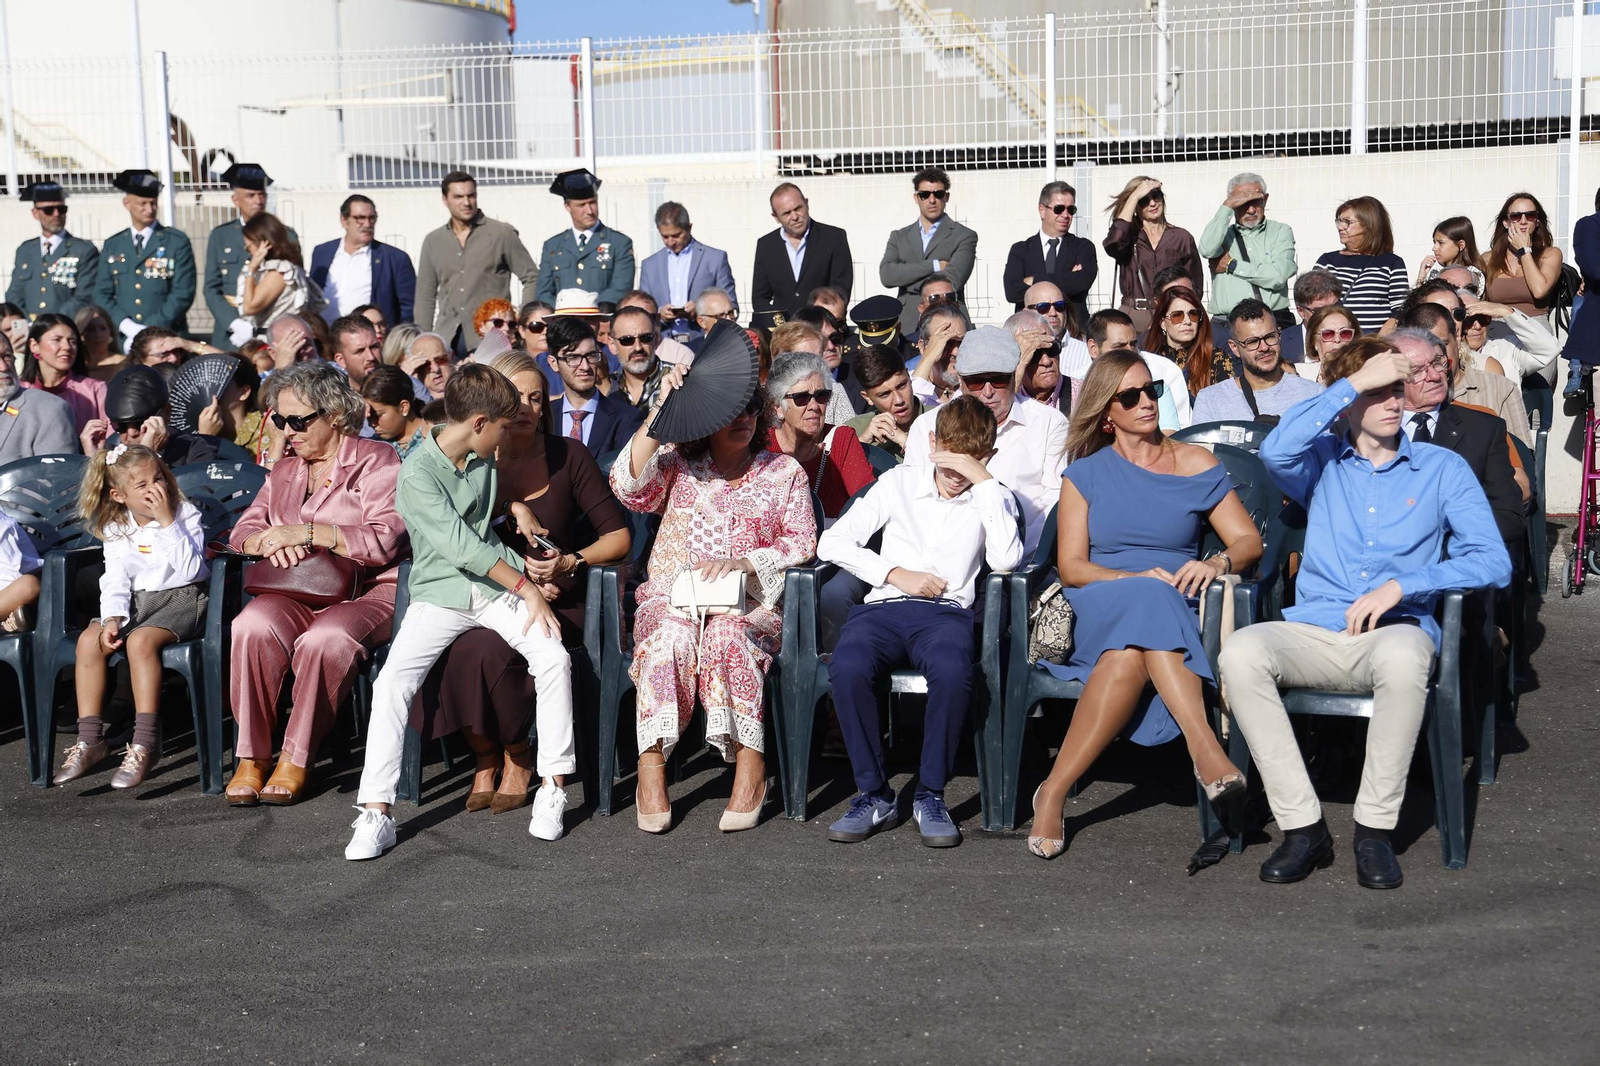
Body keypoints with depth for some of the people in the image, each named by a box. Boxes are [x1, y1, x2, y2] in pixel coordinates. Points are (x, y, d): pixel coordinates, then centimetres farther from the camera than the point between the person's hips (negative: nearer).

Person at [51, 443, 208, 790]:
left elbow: (189, 569, -20)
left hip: (181, 598, -5)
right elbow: (115, 580, 4)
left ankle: (145, 742, -29)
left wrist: (167, 522, -23)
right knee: (89, 640, -19)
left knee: (141, 641, -33)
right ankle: (89, 739, -14)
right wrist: (112, 618, -14)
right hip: (137, 601, 5)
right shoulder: (116, 530, 8)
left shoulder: (186, 516, -7)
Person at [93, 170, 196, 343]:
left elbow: (183, 294, -4)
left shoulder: (177, 242, 3)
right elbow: (102, 295, 10)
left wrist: (149, 329, -12)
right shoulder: (111, 246, 13)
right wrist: (127, 326, -8)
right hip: (124, 340, 2)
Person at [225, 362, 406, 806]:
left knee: (325, 640, -37)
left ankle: (297, 759, -21)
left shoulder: (376, 461, 2)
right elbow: (243, 531, 18)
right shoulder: (284, 470, 22)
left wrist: (306, 532, -14)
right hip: (294, 590, 5)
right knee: (252, 626, -30)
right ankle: (251, 757, -20)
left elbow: (385, 540, -11)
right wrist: (270, 543, -7)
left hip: (367, 591, -5)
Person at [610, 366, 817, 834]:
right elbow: (628, 484, -8)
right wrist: (661, 411, -14)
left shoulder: (785, 472, 14)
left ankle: (751, 768, -31)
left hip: (749, 606, 0)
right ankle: (651, 768, -32)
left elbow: (801, 542, 4)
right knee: (671, 635, -35)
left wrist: (740, 562, -12)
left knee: (724, 636, -35)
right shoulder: (677, 463, 12)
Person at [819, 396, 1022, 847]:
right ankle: (874, 793, -18)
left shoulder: (993, 498, 14)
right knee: (847, 668, -33)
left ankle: (930, 794, -19)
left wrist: (983, 480, -6)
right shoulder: (899, 482, 15)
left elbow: (1006, 560, -8)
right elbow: (832, 542, 9)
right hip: (884, 607, 1)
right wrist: (897, 574, -3)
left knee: (953, 671, -37)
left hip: (947, 612, -1)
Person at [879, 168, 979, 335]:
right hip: (907, 326, 2)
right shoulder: (899, 237, 17)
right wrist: (934, 266, -6)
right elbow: (886, 275, -1)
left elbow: (952, 279, -9)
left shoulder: (964, 236, 6)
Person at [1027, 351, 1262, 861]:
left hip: (1178, 616, 1)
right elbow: (1070, 567, 4)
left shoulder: (1196, 464, 15)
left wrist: (1217, 562, -17)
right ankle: (1204, 747, -43)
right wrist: (1137, 580, -14)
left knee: (1129, 656, -37)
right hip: (1097, 614, 0)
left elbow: (1250, 540, 8)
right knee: (1145, 603, -38)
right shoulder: (1085, 474, 15)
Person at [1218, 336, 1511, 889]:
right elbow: (1275, 450, -10)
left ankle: (1375, 829, -24)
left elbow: (1494, 562, 1)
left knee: (1403, 654, -39)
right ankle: (1303, 827, -23)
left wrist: (1401, 585, -12)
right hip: (1314, 632, 2)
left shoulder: (1442, 468, 13)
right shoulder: (1322, 461, 16)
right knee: (1239, 652, -31)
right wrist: (1354, 381, -7)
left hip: (1397, 630, -1)